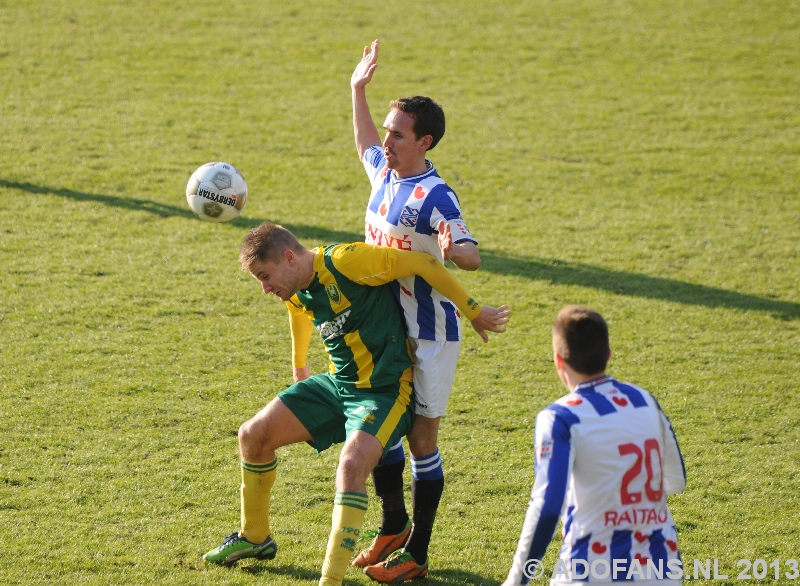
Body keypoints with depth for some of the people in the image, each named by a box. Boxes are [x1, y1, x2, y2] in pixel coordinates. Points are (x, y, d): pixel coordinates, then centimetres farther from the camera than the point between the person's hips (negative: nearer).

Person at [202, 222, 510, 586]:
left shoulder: (346, 261, -24)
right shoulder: (294, 294, 2)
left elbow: (421, 263, -19)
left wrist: (474, 312, -11)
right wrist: (298, 366, 44)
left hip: (385, 390, -8)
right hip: (337, 384, 8)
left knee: (352, 466, -32)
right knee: (253, 436, 4)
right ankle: (255, 538, 26)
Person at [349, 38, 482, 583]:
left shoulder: (435, 197, -21)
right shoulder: (386, 174, 4)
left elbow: (473, 256, -33)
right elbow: (366, 146, 29)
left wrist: (453, 250, -55)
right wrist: (358, 90, 28)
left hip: (429, 337, -8)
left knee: (421, 439, 0)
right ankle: (394, 527, 35)